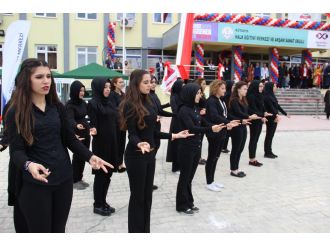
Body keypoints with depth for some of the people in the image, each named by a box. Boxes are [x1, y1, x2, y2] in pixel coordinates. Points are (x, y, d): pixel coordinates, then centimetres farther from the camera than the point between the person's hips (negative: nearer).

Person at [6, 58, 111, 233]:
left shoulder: (58, 107, 5)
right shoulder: (16, 112, -6)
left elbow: (70, 139, 8)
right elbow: (16, 150, -12)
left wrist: (90, 156, -7)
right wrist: (28, 165, -33)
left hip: (63, 178, 4)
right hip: (35, 183, -4)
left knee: (59, 229, 15)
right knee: (40, 230, 8)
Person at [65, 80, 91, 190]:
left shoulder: (83, 103, 6)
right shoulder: (69, 105, -14)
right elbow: (70, 119, -28)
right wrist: (76, 125, -47)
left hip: (86, 133, 7)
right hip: (77, 134, -7)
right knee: (77, 156, 1)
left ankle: (80, 178, 24)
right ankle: (75, 180, 14)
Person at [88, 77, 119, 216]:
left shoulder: (109, 103, 12)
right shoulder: (93, 104, -11)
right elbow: (93, 124, -16)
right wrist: (93, 130, -35)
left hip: (112, 143, 8)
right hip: (100, 144, -8)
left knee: (108, 174, 12)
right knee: (100, 174, 1)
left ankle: (103, 202, 24)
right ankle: (97, 205, 14)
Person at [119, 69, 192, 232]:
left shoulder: (148, 102, 7)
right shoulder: (130, 105, -15)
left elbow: (153, 132, 10)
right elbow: (132, 134, -19)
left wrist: (174, 135, 11)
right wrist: (139, 144, -39)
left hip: (150, 153, 8)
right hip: (136, 155, -8)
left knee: (147, 195, 15)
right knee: (137, 196, 5)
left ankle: (145, 230, 30)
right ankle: (136, 231, 22)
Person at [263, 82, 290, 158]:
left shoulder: (272, 95, 13)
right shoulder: (267, 97, -15)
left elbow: (277, 106, 19)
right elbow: (271, 107, -27)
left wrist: (285, 113, 23)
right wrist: (276, 115, -39)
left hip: (274, 118, 9)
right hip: (270, 118, -9)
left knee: (271, 135, 12)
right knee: (269, 135, -1)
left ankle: (269, 152, 19)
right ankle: (267, 153, 7)